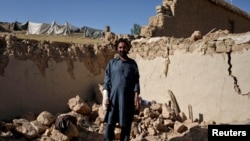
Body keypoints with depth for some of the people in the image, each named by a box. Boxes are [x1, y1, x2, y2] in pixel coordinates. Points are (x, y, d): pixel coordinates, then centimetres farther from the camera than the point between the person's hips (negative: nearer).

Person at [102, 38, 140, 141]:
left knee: (126, 125, 6)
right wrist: (105, 96, -6)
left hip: (128, 98, 0)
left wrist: (136, 97, -4)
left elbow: (136, 82, 5)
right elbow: (107, 81, 4)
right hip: (113, 97, 0)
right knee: (110, 124, -4)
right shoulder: (112, 63, 7)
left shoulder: (132, 63, 7)